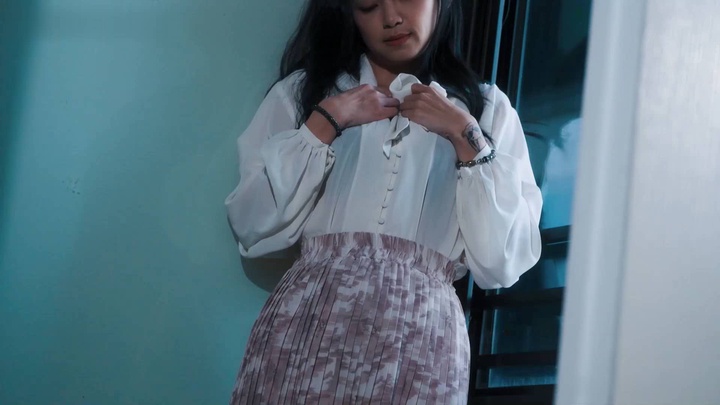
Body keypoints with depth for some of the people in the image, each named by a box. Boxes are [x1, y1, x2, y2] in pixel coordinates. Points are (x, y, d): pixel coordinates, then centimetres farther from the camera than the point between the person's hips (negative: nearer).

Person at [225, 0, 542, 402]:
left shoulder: (487, 108, 10)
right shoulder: (304, 89, 11)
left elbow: (504, 264, 1)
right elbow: (253, 228, 0)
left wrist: (466, 137, -4)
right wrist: (327, 121, -4)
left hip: (421, 340, 0)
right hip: (308, 327, 0)